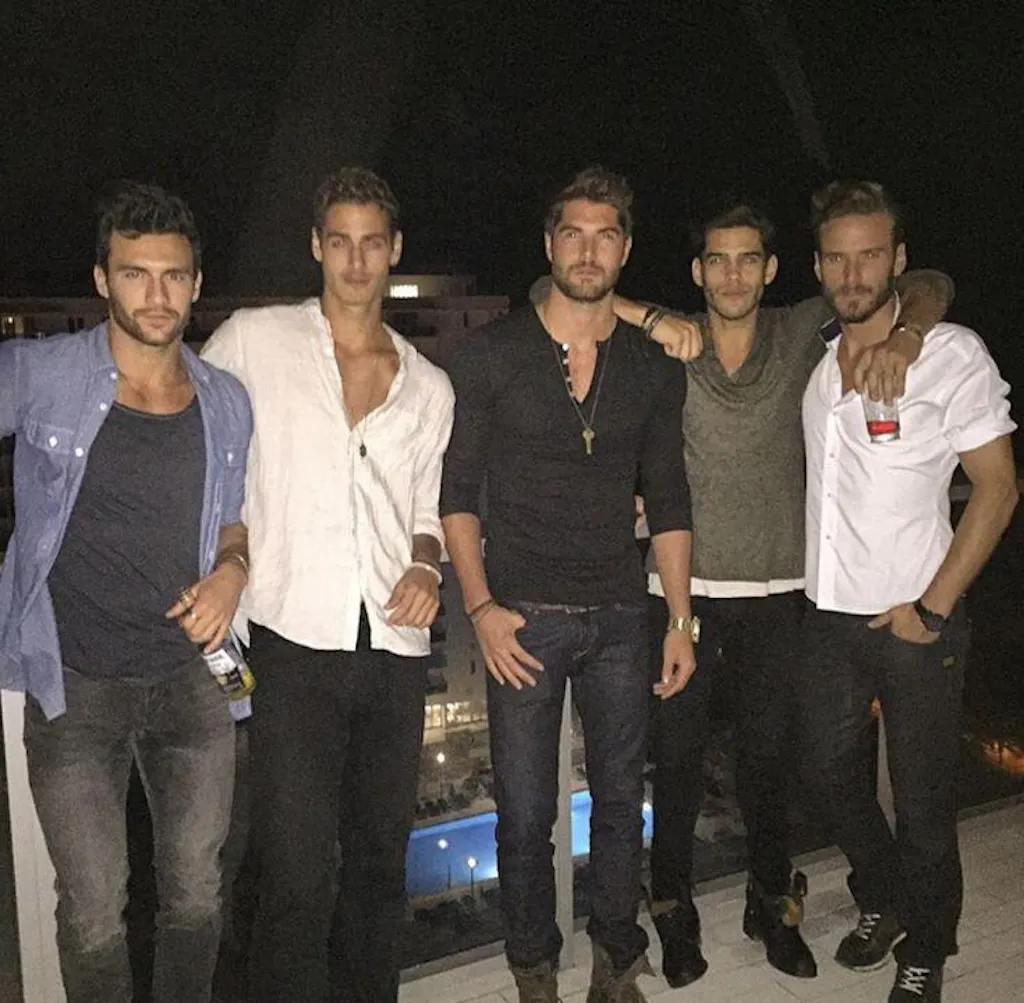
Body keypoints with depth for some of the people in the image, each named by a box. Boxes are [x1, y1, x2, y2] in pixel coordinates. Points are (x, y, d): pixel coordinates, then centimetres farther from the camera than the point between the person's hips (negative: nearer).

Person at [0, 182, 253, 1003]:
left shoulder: (226, 404, 2)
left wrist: (232, 569, -6)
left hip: (191, 678, 3)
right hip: (75, 686, -2)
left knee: (196, 895, 13)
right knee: (94, 915, 6)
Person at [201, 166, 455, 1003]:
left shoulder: (429, 386, 14)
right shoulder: (252, 341, 3)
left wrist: (426, 566, -2)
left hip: (396, 645, 4)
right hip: (294, 639, -3)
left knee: (382, 854, 16)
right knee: (298, 876, -4)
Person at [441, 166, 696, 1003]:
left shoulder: (654, 367, 5)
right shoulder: (491, 354, -4)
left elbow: (669, 501, 9)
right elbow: (456, 489, -2)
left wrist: (681, 620, 5)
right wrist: (480, 606, -10)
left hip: (620, 617, 3)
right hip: (524, 617, -2)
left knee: (621, 801, 12)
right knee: (526, 815, 6)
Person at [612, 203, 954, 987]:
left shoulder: (803, 334, 0)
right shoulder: (666, 346, -3)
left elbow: (930, 285, 4)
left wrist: (906, 335, -17)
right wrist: (649, 318, -18)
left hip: (774, 589, 2)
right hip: (683, 587, -1)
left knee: (769, 753, 16)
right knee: (678, 755, 10)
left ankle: (772, 902, 37)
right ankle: (674, 908, 30)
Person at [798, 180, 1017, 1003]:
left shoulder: (952, 354, -10)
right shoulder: (810, 355, 4)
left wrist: (932, 606, -13)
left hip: (914, 619, -5)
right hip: (829, 612, 5)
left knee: (922, 803, 7)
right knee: (832, 773, 18)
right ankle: (882, 903, 44)